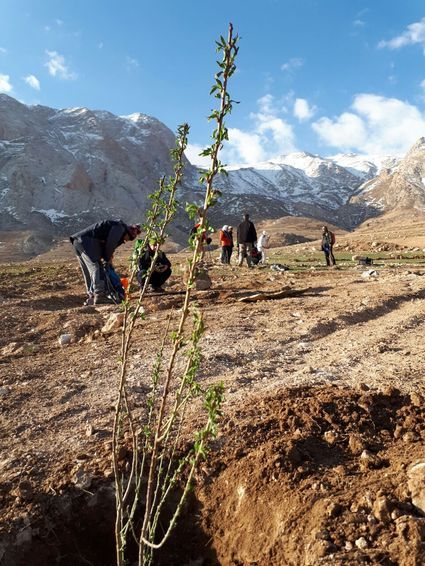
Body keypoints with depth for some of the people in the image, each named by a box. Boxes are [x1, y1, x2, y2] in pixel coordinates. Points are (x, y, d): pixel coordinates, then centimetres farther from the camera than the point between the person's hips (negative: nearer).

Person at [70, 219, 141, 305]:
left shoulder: (115, 227, 25)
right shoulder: (120, 227, -5)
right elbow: (109, 245, -11)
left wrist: (107, 258, 10)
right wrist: (108, 259, 4)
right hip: (86, 241, -10)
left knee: (88, 271, 11)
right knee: (96, 267, -14)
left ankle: (92, 296, 13)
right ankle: (99, 295, -20)